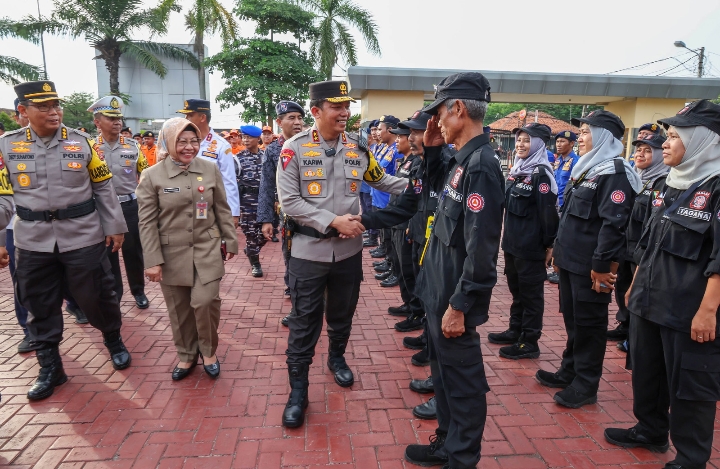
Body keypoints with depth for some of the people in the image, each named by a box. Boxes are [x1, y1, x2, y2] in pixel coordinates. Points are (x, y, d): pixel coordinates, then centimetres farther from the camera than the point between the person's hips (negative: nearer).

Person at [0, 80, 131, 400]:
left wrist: (114, 227, 1)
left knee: (96, 297, 8)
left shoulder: (82, 142, 0)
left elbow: (104, 189, 3)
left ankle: (114, 341, 34)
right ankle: (49, 368, 27)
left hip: (83, 238, -1)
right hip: (33, 243, 2)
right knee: (40, 307, 11)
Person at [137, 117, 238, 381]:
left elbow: (222, 210, 7)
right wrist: (152, 260, -9)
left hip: (207, 249, 0)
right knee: (179, 309, 10)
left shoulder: (210, 169, 0)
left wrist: (230, 241, 7)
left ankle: (208, 351, 19)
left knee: (205, 301, -7)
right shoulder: (152, 176, -5)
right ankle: (186, 355, 31)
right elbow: (147, 222, -5)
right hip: (172, 253, 0)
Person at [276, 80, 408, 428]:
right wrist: (332, 221, -20)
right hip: (309, 252, -3)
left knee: (342, 314, 20)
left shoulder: (357, 148, 2)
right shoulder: (294, 148, -9)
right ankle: (298, 389, 20)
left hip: (349, 250, 4)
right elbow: (289, 201, -14)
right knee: (305, 322, 4)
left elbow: (382, 181, 14)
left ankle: (337, 358, 47)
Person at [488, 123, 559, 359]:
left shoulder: (541, 174, -14)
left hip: (531, 246, -8)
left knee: (531, 293, 2)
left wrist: (549, 244, -14)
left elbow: (548, 212, -16)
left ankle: (530, 343, 12)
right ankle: (515, 331, 31)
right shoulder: (515, 170, 11)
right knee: (516, 289, 17)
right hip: (512, 242, 8)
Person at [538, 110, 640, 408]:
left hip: (590, 266, -9)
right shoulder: (586, 169, 16)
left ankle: (586, 385, 16)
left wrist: (601, 265, -22)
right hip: (572, 260, 9)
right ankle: (570, 371, 31)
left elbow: (614, 224, -21)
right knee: (572, 319, 17)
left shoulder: (615, 173, -14)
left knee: (589, 323, 3)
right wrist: (558, 250, 19)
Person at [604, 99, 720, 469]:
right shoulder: (665, 186, 11)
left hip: (689, 311, -8)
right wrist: (635, 285, 19)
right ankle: (651, 432, 39)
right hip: (648, 301, 8)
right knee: (646, 372, 19)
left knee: (690, 385, 6)